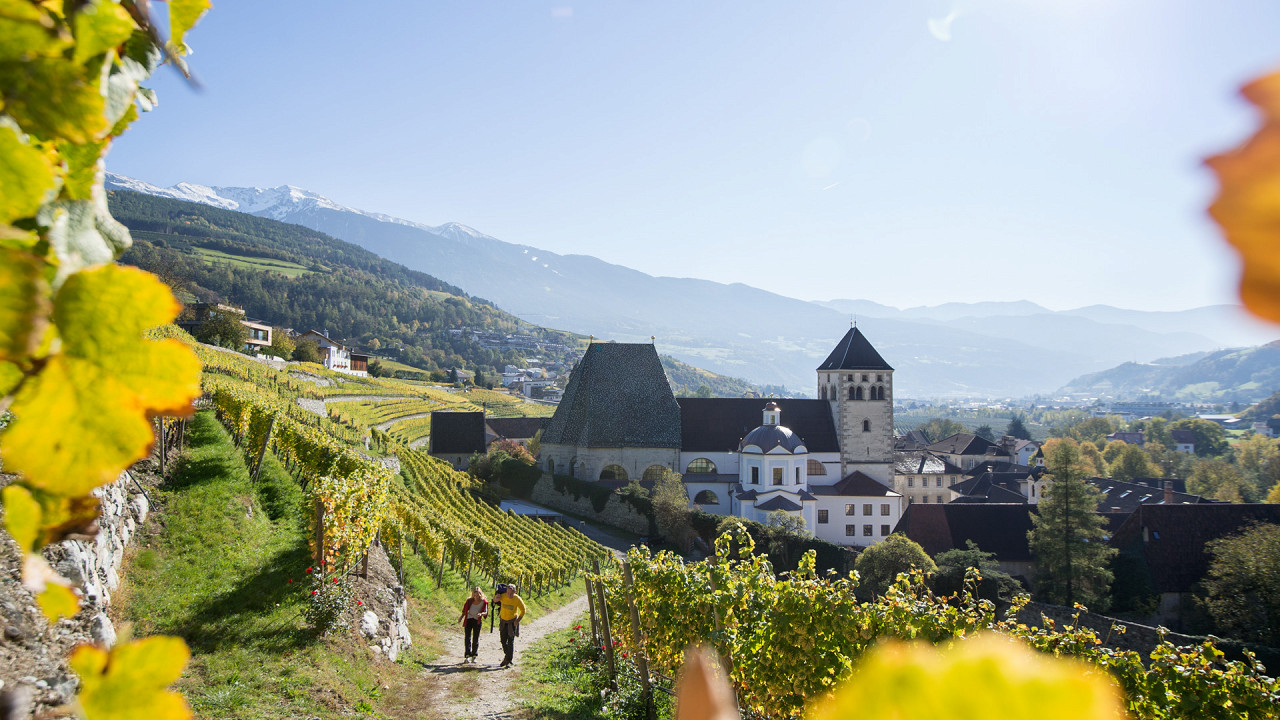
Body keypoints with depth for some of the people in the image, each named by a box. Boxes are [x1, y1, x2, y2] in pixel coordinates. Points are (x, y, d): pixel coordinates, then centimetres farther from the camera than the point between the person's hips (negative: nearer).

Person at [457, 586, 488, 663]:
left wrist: (481, 614, -31)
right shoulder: (470, 601, -8)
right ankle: (467, 656, -8)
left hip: (477, 621, 0)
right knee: (467, 637, -7)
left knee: (476, 639, 4)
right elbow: (465, 610, 6)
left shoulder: (484, 602, -11)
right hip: (468, 620, 0)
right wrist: (461, 617, -3)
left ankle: (473, 657, 13)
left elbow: (485, 612, -12)